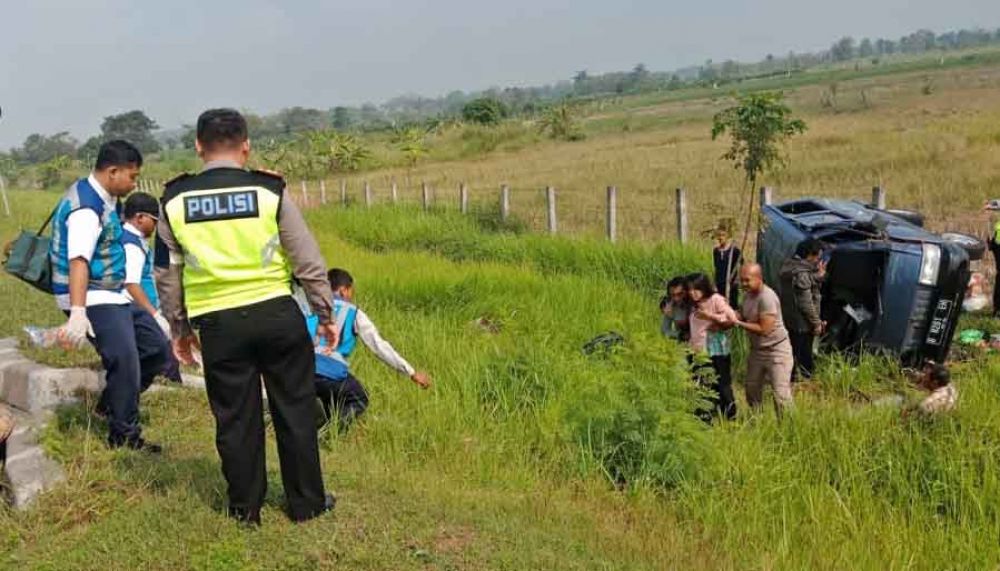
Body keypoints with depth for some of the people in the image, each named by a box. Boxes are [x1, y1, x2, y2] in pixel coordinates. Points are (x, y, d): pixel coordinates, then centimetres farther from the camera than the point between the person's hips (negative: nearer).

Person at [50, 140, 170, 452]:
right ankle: (124, 437, 3)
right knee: (126, 362, -12)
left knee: (156, 348, 12)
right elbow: (78, 262, -34)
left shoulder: (103, 197, 9)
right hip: (92, 299, -10)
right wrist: (77, 314, -43)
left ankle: (112, 403, 27)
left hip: (114, 295, 10)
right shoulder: (86, 208, -22)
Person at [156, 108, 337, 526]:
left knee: (235, 419, 12)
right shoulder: (269, 192, -4)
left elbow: (167, 275, 9)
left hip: (217, 323, 2)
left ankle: (245, 509, 24)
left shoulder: (174, 202, 2)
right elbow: (309, 262, -3)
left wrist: (178, 328, 21)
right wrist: (325, 314, 8)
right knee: (295, 411, 11)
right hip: (276, 314, -1)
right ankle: (307, 503, 21)